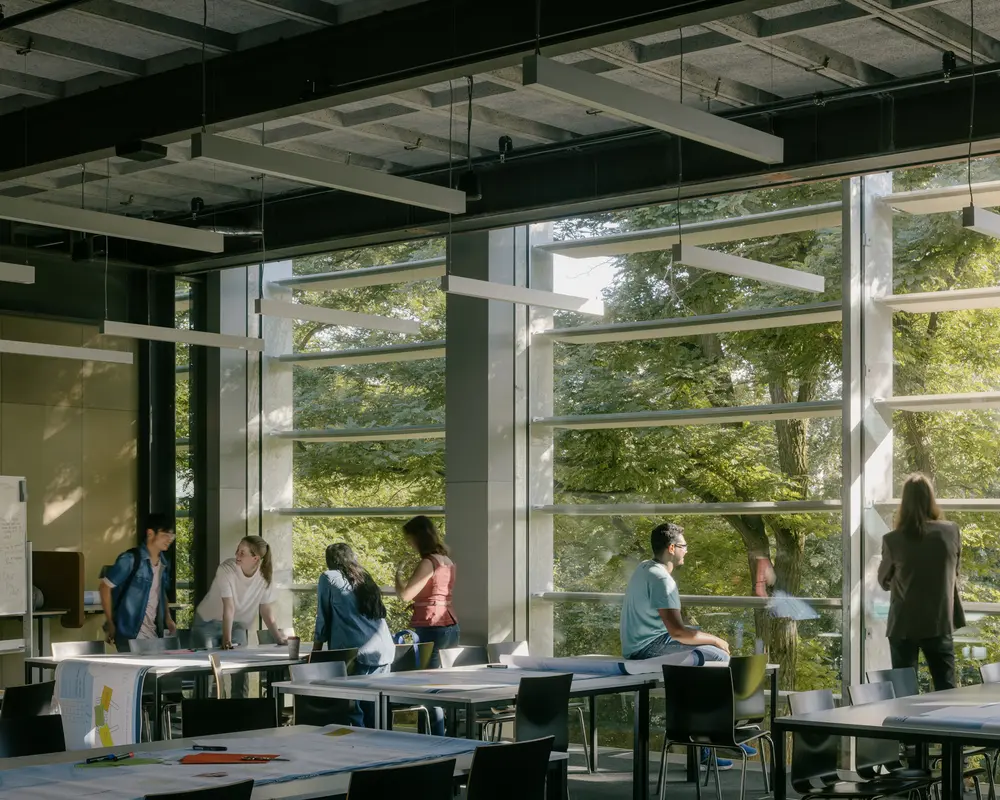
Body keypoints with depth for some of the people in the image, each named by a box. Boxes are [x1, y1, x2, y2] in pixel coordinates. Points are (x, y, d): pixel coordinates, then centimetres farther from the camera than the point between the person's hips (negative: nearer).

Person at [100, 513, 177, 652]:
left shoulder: (164, 564, 11)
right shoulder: (131, 559, -11)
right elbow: (105, 586, -7)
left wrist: (168, 619, 10)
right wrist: (110, 624, -8)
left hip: (154, 635, 7)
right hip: (130, 635, -7)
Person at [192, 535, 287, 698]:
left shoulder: (264, 576, -15)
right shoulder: (227, 569, -27)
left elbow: (267, 611, -9)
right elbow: (229, 608, -34)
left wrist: (279, 637, -20)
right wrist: (226, 639, -41)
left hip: (236, 625, 3)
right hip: (208, 623, -3)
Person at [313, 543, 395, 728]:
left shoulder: (329, 578, 7)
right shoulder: (365, 578, 23)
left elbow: (323, 618, 6)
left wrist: (315, 652, 16)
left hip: (355, 653, -5)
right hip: (384, 652, 6)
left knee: (354, 712, -4)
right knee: (374, 714, 6)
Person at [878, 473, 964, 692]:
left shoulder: (893, 540, -13)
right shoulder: (952, 532, -6)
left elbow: (884, 582, 3)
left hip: (904, 626, -2)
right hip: (940, 623, 2)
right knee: (946, 692, 9)